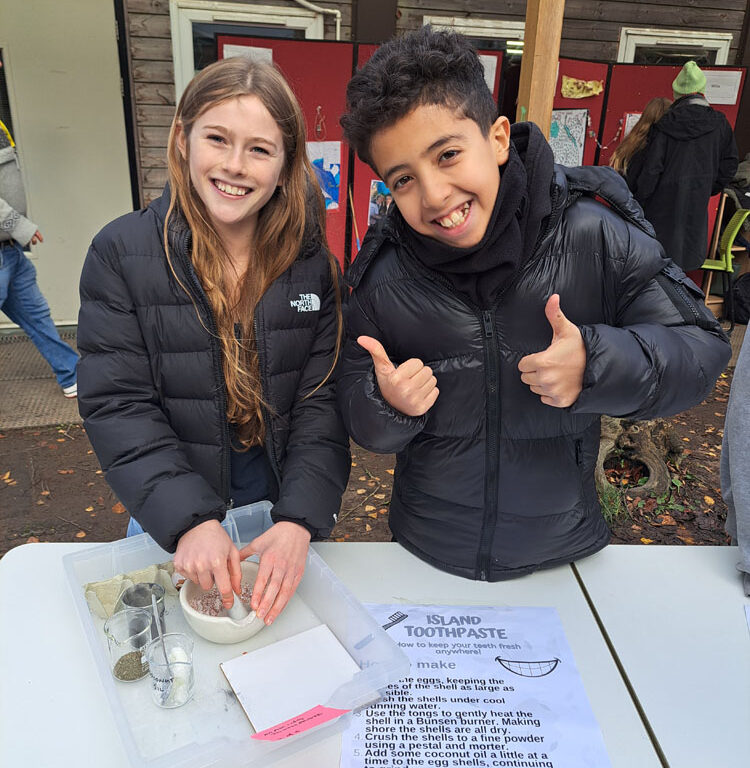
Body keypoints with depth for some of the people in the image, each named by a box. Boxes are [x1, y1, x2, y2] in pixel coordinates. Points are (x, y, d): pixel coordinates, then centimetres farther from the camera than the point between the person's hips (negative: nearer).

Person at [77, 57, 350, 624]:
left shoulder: (311, 259, -9)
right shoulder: (122, 253, -12)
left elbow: (324, 401, -12)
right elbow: (116, 405, -16)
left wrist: (300, 520, -24)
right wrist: (189, 520, -27)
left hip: (291, 518, 2)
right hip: (172, 523, -1)